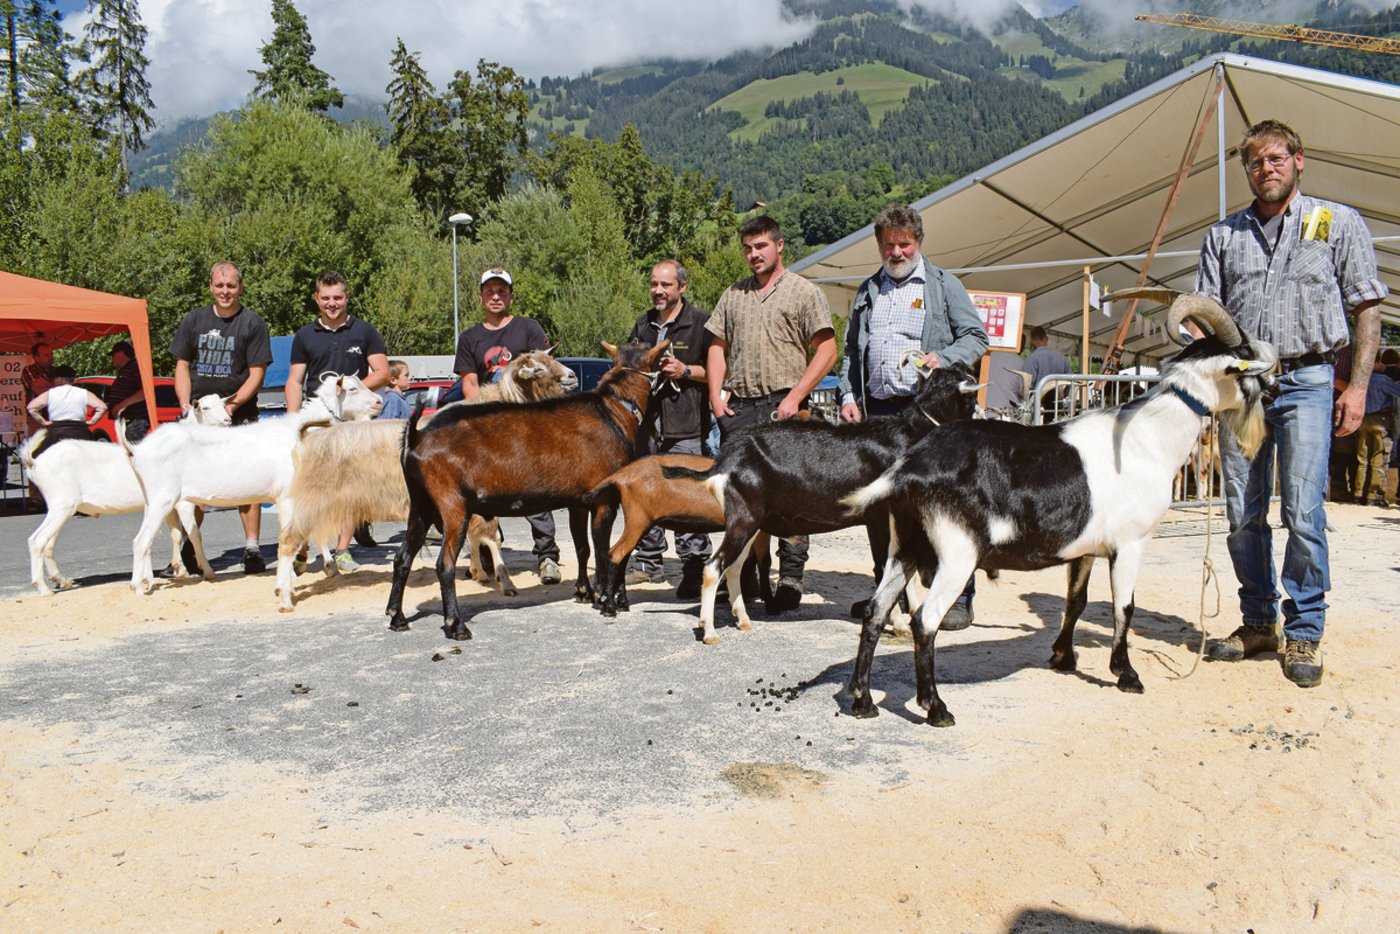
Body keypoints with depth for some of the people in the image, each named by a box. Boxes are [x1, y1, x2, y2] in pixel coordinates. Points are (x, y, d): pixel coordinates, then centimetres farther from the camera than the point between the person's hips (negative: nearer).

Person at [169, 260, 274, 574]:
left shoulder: (253, 324, 0)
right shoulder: (193, 320, 10)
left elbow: (256, 374, -4)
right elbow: (182, 367, 11)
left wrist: (232, 404, -15)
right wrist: (186, 406, -3)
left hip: (240, 415, -3)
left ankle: (252, 549, 2)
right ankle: (188, 551, 12)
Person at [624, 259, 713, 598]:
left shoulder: (701, 323, -1)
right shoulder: (643, 325, 18)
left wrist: (686, 371, -14)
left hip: (684, 429, -6)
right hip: (646, 424, 7)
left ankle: (695, 568, -5)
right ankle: (648, 562, 22)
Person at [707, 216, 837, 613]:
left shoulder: (804, 292, 2)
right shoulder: (733, 295, 18)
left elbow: (826, 350, -4)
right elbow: (717, 346, 19)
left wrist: (795, 397, -11)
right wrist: (716, 394, 5)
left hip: (783, 406, -5)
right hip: (738, 407, 5)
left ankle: (790, 580, 2)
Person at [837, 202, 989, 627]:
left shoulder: (944, 285, 8)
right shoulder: (867, 291, 21)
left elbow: (976, 337, 4)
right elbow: (851, 351, 22)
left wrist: (944, 358, -15)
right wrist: (849, 395, 8)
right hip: (877, 410, 5)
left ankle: (958, 597, 0)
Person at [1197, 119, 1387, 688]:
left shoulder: (1338, 223, 7)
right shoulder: (1224, 235, 14)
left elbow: (1367, 309, 5)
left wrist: (1358, 386, -4)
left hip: (1305, 380, -3)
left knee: (1302, 513, -9)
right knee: (1243, 515, 5)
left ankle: (1304, 633, 3)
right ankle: (1257, 624, 18)